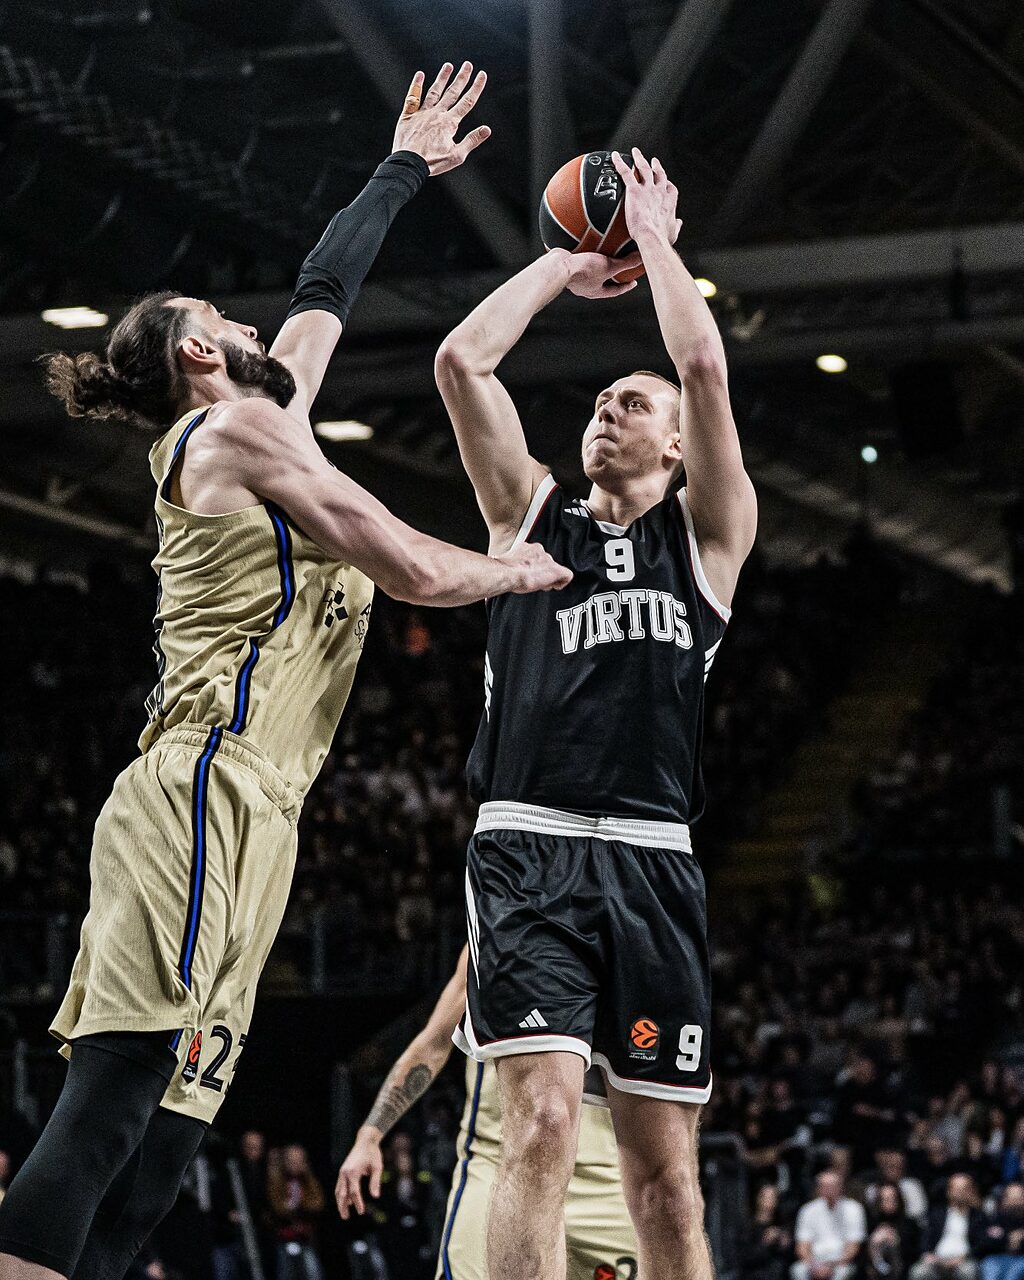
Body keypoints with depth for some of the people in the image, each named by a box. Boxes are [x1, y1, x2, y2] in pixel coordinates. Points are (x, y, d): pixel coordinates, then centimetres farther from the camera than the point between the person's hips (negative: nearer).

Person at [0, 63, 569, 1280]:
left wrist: (405, 168, 49)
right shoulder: (243, 427, -1)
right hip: (208, 795, -10)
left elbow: (323, 295, 41)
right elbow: (416, 572, -7)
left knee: (156, 1134, 0)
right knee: (117, 1103, -20)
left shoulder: (245, 424, 25)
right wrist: (515, 572, 14)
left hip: (231, 811, 10)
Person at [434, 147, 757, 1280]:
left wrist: (655, 238, 13)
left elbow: (705, 369, 1)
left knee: (663, 1163, 1)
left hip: (650, 859, 1)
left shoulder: (706, 534, 15)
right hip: (529, 846, -1)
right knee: (543, 1119, -19)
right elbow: (460, 361, 8)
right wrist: (559, 268, 19)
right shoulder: (532, 511, 19)